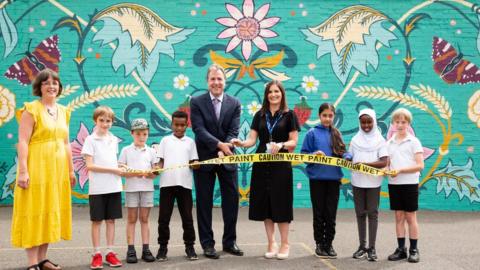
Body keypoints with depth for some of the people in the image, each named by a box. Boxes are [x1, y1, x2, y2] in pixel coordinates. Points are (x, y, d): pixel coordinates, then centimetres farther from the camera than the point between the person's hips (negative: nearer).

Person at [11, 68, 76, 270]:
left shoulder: (63, 111, 14)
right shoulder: (31, 109, -6)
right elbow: (23, 142, -12)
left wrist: (71, 169, 15)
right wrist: (23, 171, -19)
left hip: (58, 170, 7)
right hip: (36, 168, -7)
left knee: (50, 213, 10)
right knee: (34, 213, -3)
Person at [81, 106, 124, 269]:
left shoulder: (114, 140, 11)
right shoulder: (90, 139, -4)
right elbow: (89, 165, -12)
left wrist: (121, 170, 0)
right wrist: (114, 170, -16)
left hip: (114, 186, 4)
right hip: (97, 187, -4)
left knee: (111, 219, 7)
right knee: (97, 220, 3)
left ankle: (110, 253, 14)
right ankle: (97, 254, 9)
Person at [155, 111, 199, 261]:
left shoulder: (190, 142, 11)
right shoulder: (165, 140, 10)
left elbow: (193, 162, 7)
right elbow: (161, 161, 7)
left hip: (184, 183, 0)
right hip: (167, 183, 0)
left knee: (187, 217, 4)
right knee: (164, 217, 3)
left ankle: (189, 247, 13)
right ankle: (163, 247, 12)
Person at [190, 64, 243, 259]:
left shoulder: (234, 103, 3)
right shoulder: (197, 102, -3)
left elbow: (233, 132, -4)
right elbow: (199, 130, -14)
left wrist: (224, 151, -21)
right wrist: (219, 144, -27)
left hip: (227, 158, 2)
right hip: (204, 158, -2)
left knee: (232, 199, 6)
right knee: (204, 203, 3)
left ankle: (230, 241, 19)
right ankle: (207, 244, 13)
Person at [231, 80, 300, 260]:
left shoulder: (289, 115, 2)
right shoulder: (259, 115, 10)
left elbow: (293, 142, -2)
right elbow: (252, 140, 5)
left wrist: (281, 145, -21)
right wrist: (241, 143, -16)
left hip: (281, 164, -3)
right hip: (261, 164, 3)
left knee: (280, 204, -3)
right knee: (264, 203, 4)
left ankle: (284, 244, 9)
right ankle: (271, 244, 15)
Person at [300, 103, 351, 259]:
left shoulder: (336, 134, 9)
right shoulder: (312, 133, 0)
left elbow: (343, 153, 9)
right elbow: (304, 154, 0)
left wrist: (347, 157, -12)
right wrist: (314, 155, -19)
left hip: (334, 178, 2)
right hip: (317, 178, -2)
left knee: (331, 213, 6)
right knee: (319, 213, 6)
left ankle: (329, 244, 18)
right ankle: (319, 244, 18)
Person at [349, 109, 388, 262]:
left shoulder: (380, 140, -1)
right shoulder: (355, 140, 8)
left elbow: (384, 162, -10)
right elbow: (350, 159, 11)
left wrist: (365, 164, -20)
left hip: (373, 182, -3)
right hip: (357, 181, 3)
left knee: (372, 213, 0)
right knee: (360, 213, 7)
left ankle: (372, 248, 4)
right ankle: (362, 246, 15)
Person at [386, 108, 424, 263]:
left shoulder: (414, 142, -3)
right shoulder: (389, 143, 10)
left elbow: (420, 165, -9)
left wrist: (400, 170, -19)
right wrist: (386, 170, -10)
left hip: (409, 183, -4)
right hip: (393, 184, 4)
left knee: (410, 217, 2)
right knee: (398, 217, 8)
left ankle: (414, 250, 11)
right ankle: (401, 249, 15)